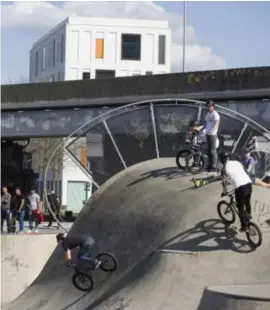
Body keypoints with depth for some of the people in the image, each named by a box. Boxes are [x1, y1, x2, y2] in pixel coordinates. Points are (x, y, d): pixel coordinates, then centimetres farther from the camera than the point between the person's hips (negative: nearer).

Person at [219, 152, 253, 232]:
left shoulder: (225, 168, 2)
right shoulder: (237, 162, 18)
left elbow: (225, 182, 3)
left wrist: (224, 191, 20)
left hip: (240, 187, -6)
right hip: (249, 183, 6)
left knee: (241, 207, 10)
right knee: (247, 203, 29)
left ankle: (244, 226, 13)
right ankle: (248, 217, 45)